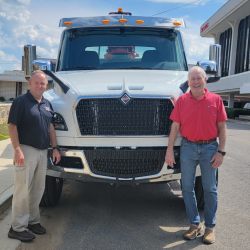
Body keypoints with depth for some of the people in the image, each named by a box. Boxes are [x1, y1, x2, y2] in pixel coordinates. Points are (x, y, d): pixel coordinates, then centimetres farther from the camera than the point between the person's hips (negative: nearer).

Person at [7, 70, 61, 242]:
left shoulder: (47, 104, 13)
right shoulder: (21, 101, -7)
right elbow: (12, 126, -12)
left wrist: (55, 148, 11)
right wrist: (17, 150, -20)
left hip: (43, 152, 7)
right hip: (26, 150, -7)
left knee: (38, 189, 14)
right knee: (23, 190, -3)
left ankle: (33, 221, 29)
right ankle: (17, 228, 9)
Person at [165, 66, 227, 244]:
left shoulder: (215, 100, 0)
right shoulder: (182, 100, 2)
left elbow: (222, 128, 1)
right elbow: (175, 126, 1)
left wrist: (221, 152, -5)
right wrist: (170, 150, -4)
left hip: (210, 148, -1)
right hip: (188, 148, 1)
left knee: (210, 189, 7)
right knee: (187, 188, 7)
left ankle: (210, 226, 23)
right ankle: (195, 224, 24)